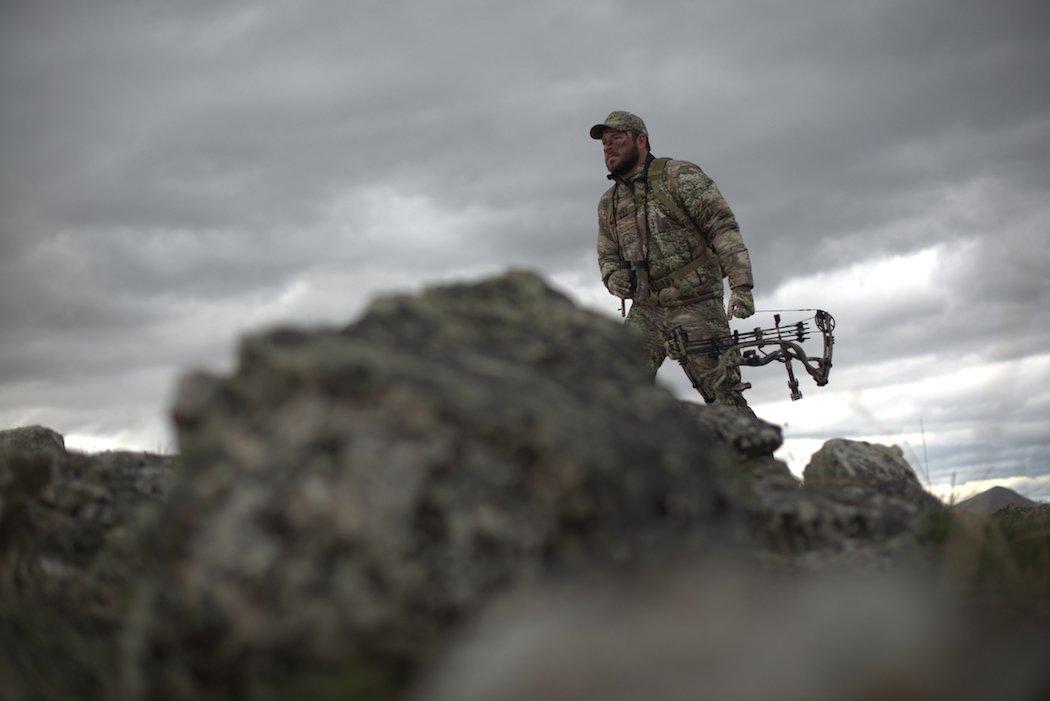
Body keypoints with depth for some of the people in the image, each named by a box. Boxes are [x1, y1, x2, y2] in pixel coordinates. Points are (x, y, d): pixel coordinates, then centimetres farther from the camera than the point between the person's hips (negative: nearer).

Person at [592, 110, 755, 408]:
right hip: (646, 312, 5)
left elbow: (723, 227, -9)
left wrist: (740, 286, -19)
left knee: (725, 399, -5)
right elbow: (607, 256, 25)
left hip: (697, 306, -5)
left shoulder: (679, 176, -3)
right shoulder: (608, 204, 14)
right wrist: (614, 278, 0)